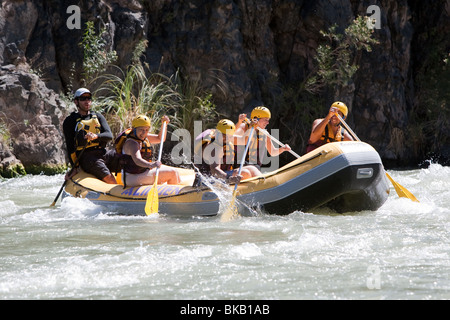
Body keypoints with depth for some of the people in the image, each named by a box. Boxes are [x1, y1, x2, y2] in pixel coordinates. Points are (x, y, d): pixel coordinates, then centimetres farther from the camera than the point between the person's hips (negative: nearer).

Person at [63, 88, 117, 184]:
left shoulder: (98, 117, 21)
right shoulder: (70, 121, 9)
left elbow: (109, 135, 4)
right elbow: (70, 147, 4)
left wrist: (96, 136, -19)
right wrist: (74, 168, -6)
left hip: (103, 154, 5)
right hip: (86, 157, -5)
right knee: (110, 179, -28)